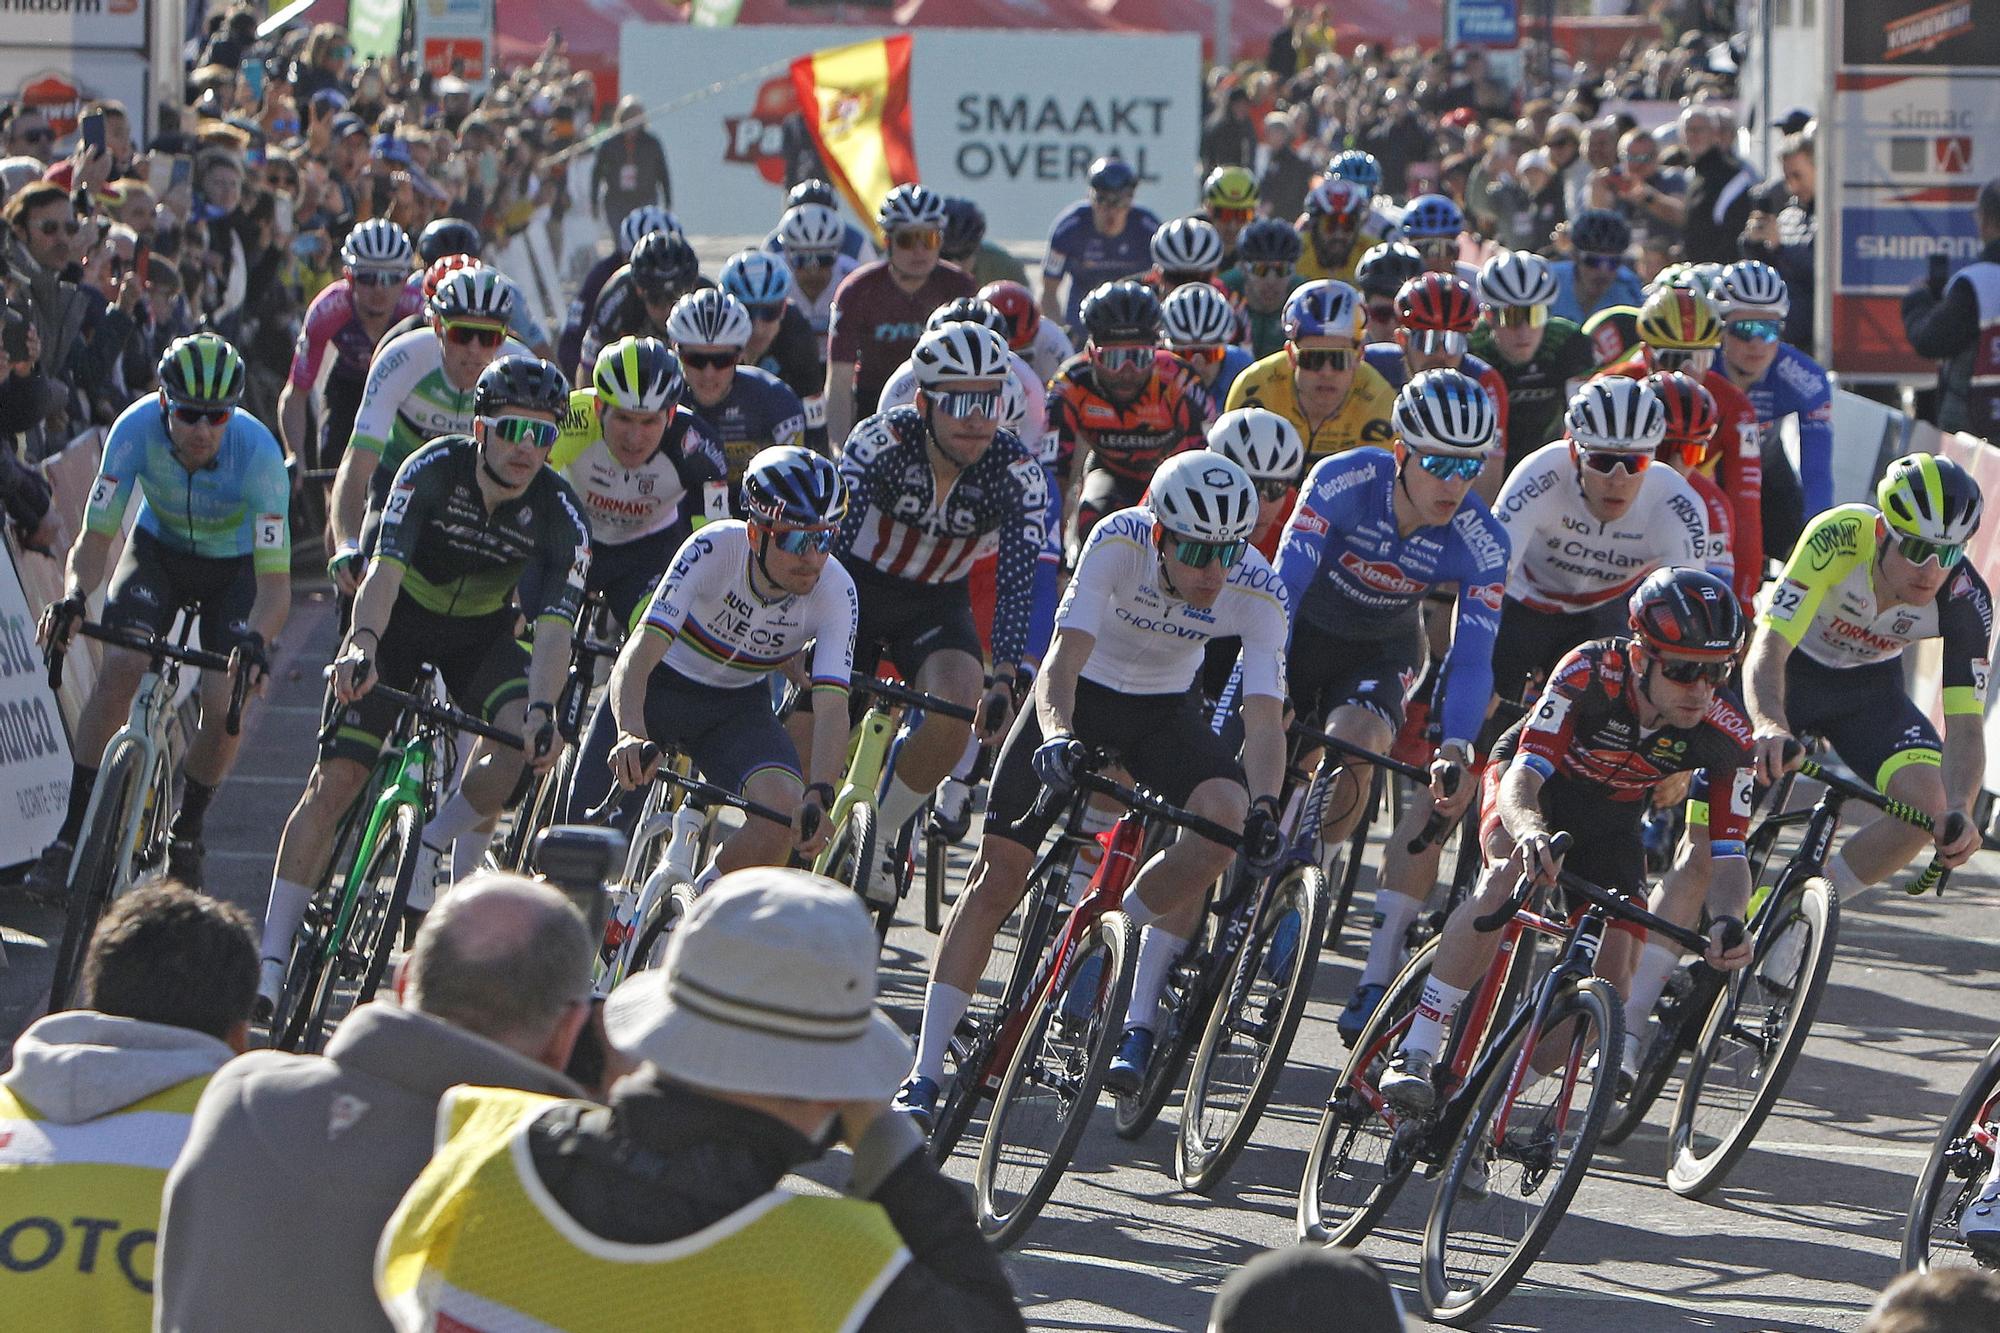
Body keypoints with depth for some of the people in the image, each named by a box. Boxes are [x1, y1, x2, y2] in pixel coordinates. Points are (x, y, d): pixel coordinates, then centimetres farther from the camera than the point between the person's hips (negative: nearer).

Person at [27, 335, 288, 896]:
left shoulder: (257, 452, -35)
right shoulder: (137, 428, -30)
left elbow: (275, 584, -35)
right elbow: (94, 539, -25)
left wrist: (256, 640, -55)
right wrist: (73, 597, -46)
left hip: (235, 564, -1)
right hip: (159, 549, 1)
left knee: (223, 708, -17)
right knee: (118, 669, -23)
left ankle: (186, 834, 12)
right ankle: (70, 836, -15)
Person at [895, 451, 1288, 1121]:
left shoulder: (1256, 590, -26)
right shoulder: (1119, 542, -31)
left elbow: (1264, 717, -31)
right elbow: (1063, 659, -38)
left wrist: (1263, 809, -49)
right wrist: (1057, 736, -57)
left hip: (1165, 709, 1)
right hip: (1082, 693, -1)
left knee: (1224, 818, -29)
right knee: (997, 875, -9)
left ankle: (1138, 1015, -14)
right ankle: (924, 1073, -1)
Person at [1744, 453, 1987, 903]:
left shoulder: (1965, 599, -26)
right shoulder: (1838, 537, -35)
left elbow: (1964, 725, -26)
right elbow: (1767, 649, -41)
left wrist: (1957, 812, -46)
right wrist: (1771, 727, -62)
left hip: (1867, 686, 2)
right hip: (1792, 668, -2)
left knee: (1929, 808, -20)